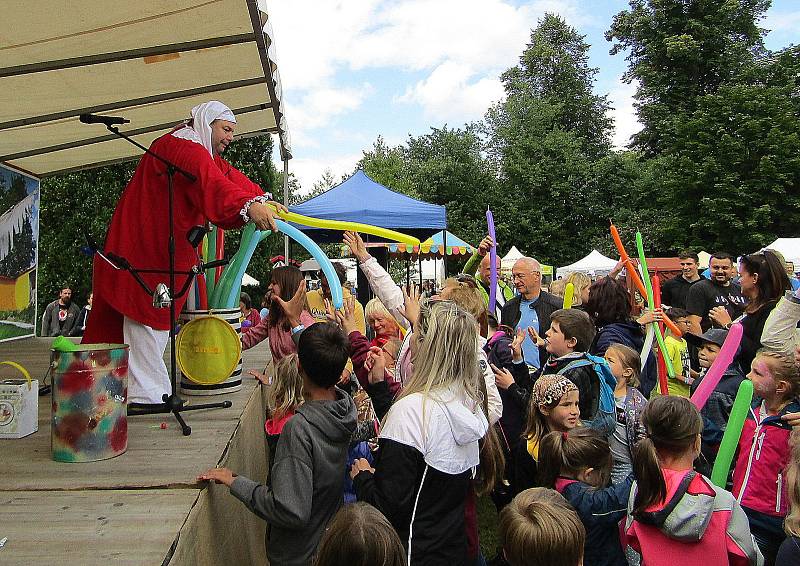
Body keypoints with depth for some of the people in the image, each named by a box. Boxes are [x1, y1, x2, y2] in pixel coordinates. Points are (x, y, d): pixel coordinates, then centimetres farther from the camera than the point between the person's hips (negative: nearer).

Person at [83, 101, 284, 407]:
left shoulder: (207, 155, 17)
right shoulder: (182, 146, -17)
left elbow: (232, 179, 4)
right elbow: (209, 181, -36)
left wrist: (264, 200, -14)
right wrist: (248, 205, -51)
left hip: (164, 247, 10)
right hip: (143, 246, -10)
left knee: (155, 312, 16)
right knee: (144, 315, -6)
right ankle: (145, 392, 0)